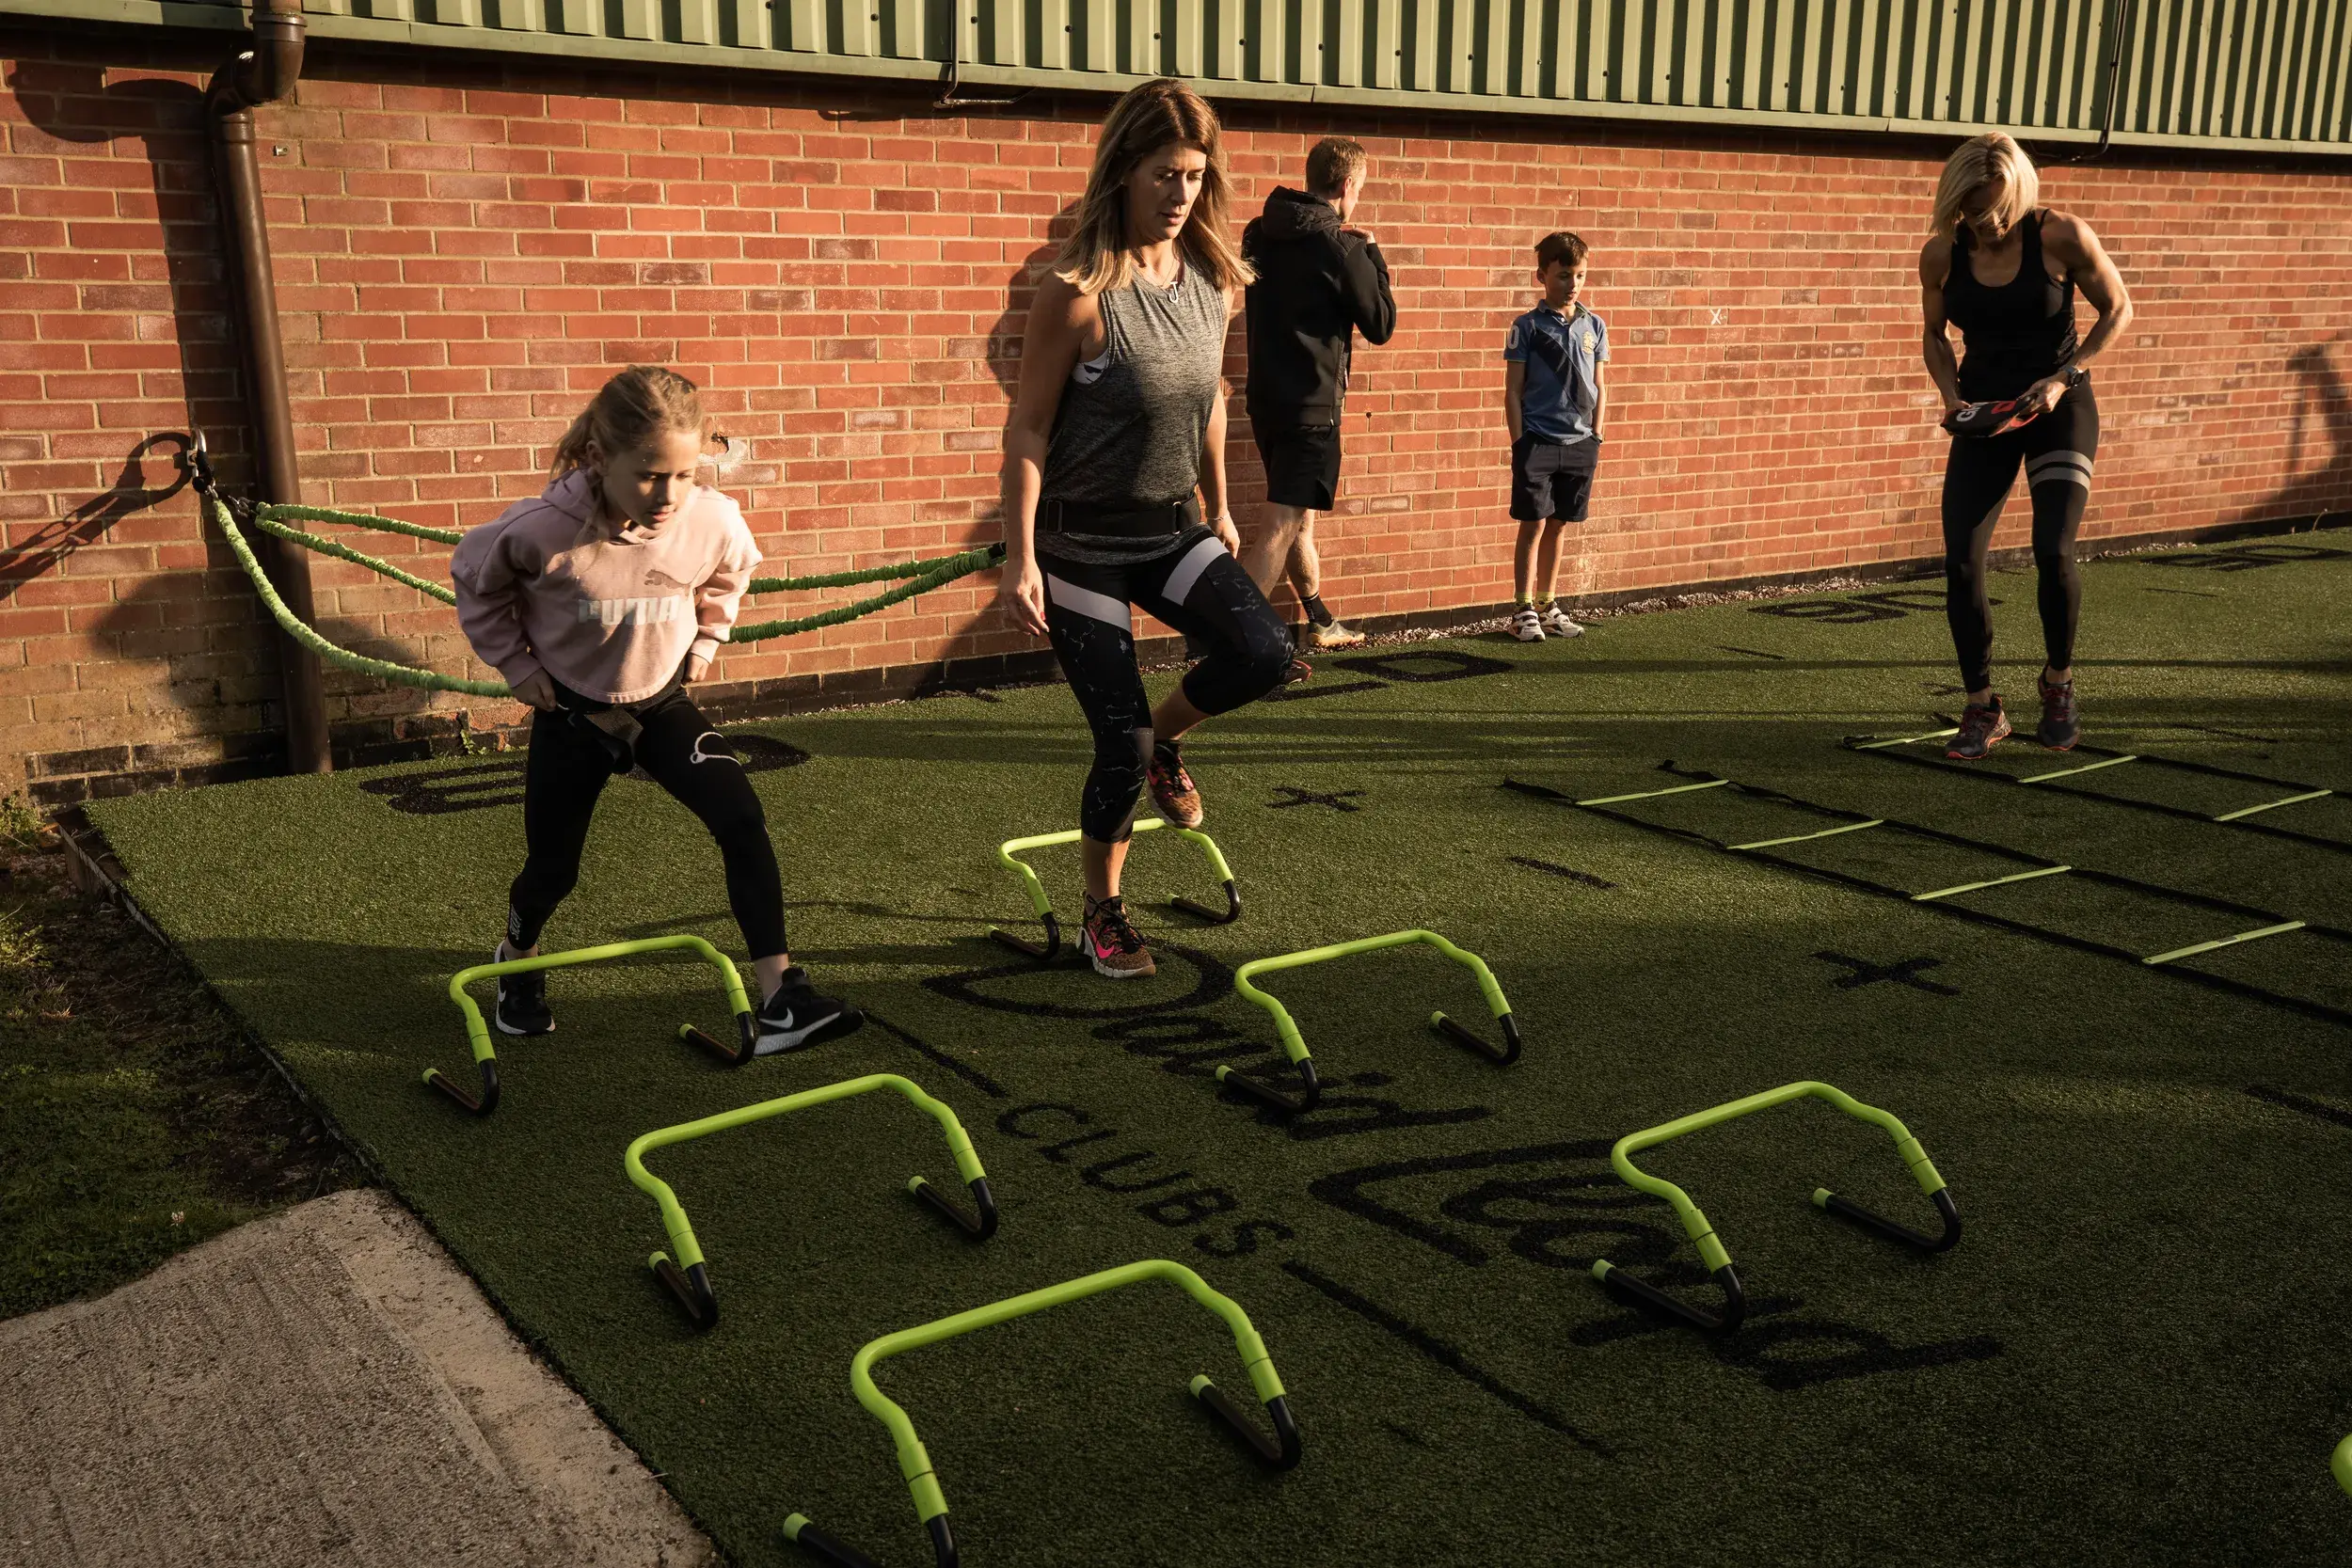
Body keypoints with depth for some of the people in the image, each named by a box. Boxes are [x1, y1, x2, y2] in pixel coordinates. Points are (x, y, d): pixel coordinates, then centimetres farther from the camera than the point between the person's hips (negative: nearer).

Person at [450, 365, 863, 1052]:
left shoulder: (714, 519, -21)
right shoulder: (542, 531, -29)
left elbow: (732, 573, 6)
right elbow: (473, 577, -6)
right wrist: (515, 662, -4)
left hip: (663, 702, 2)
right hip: (571, 714, -1)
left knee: (744, 822, -18)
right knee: (552, 869, 11)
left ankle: (781, 1000, -14)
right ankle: (517, 963, 47)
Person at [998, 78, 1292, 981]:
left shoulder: (1211, 280, -1)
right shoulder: (1081, 292, -18)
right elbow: (1027, 427, -14)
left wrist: (1219, 507, 19)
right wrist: (1020, 559, -16)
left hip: (1172, 529, 5)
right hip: (1083, 542, -5)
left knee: (1264, 653, -19)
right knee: (1119, 748, -2)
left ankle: (1162, 739, 14)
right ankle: (1102, 915, 24)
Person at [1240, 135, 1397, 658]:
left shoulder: (1259, 235, 7)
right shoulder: (1341, 248, -13)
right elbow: (1382, 326, -5)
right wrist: (1373, 256, 4)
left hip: (1266, 398, 8)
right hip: (1312, 405, -8)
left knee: (1299, 516, 19)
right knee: (1285, 522, -9)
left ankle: (1320, 623, 33)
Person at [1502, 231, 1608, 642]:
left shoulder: (1594, 327, 8)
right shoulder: (1528, 327, -2)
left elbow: (1599, 388, 13)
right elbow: (1513, 392, -2)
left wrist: (1596, 439, 8)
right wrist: (1519, 444, -6)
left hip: (1580, 443, 4)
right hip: (1537, 441, -3)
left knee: (1558, 526, 10)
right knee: (1533, 525, -2)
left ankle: (1546, 605, 21)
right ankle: (1523, 611, 6)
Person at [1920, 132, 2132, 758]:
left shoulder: (2062, 236, -14)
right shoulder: (1941, 253, -6)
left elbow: (2118, 310, -2)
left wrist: (2062, 378, -15)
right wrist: (1950, 396, -8)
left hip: (2059, 408, -3)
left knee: (2053, 551, -19)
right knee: (1961, 563, -9)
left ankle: (2058, 684, 9)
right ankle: (1982, 709, 8)